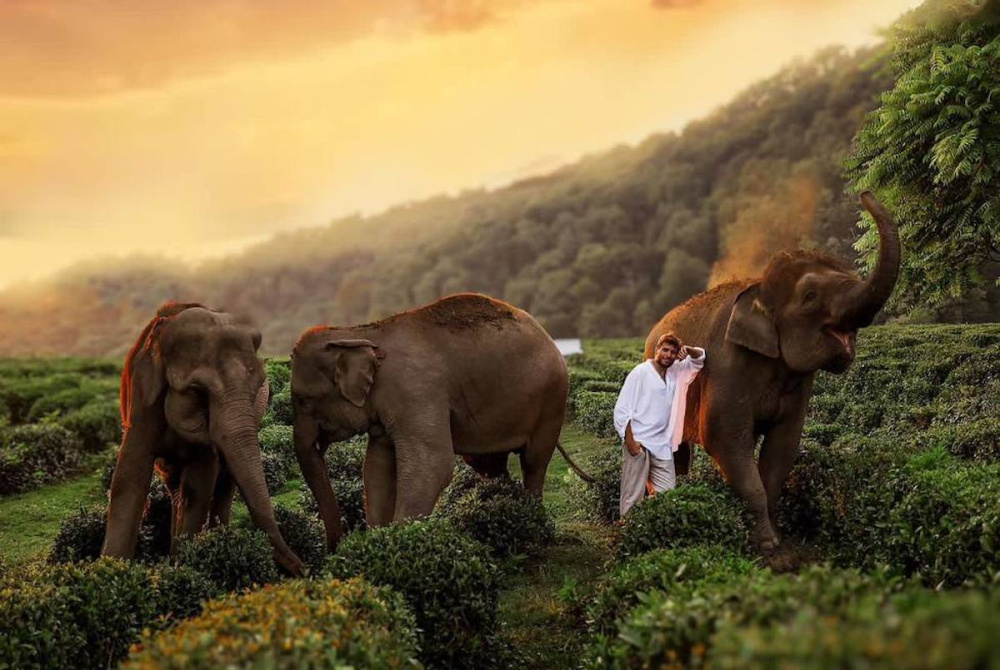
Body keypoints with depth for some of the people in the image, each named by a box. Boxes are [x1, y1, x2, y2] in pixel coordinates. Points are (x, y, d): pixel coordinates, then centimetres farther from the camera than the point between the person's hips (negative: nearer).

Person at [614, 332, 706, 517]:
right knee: (633, 497, -5)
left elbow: (701, 358, 22)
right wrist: (629, 442, -17)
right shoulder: (640, 372, -7)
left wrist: (688, 350, -1)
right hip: (639, 444, -6)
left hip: (663, 445, 6)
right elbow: (622, 409, -10)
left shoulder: (676, 371, 11)